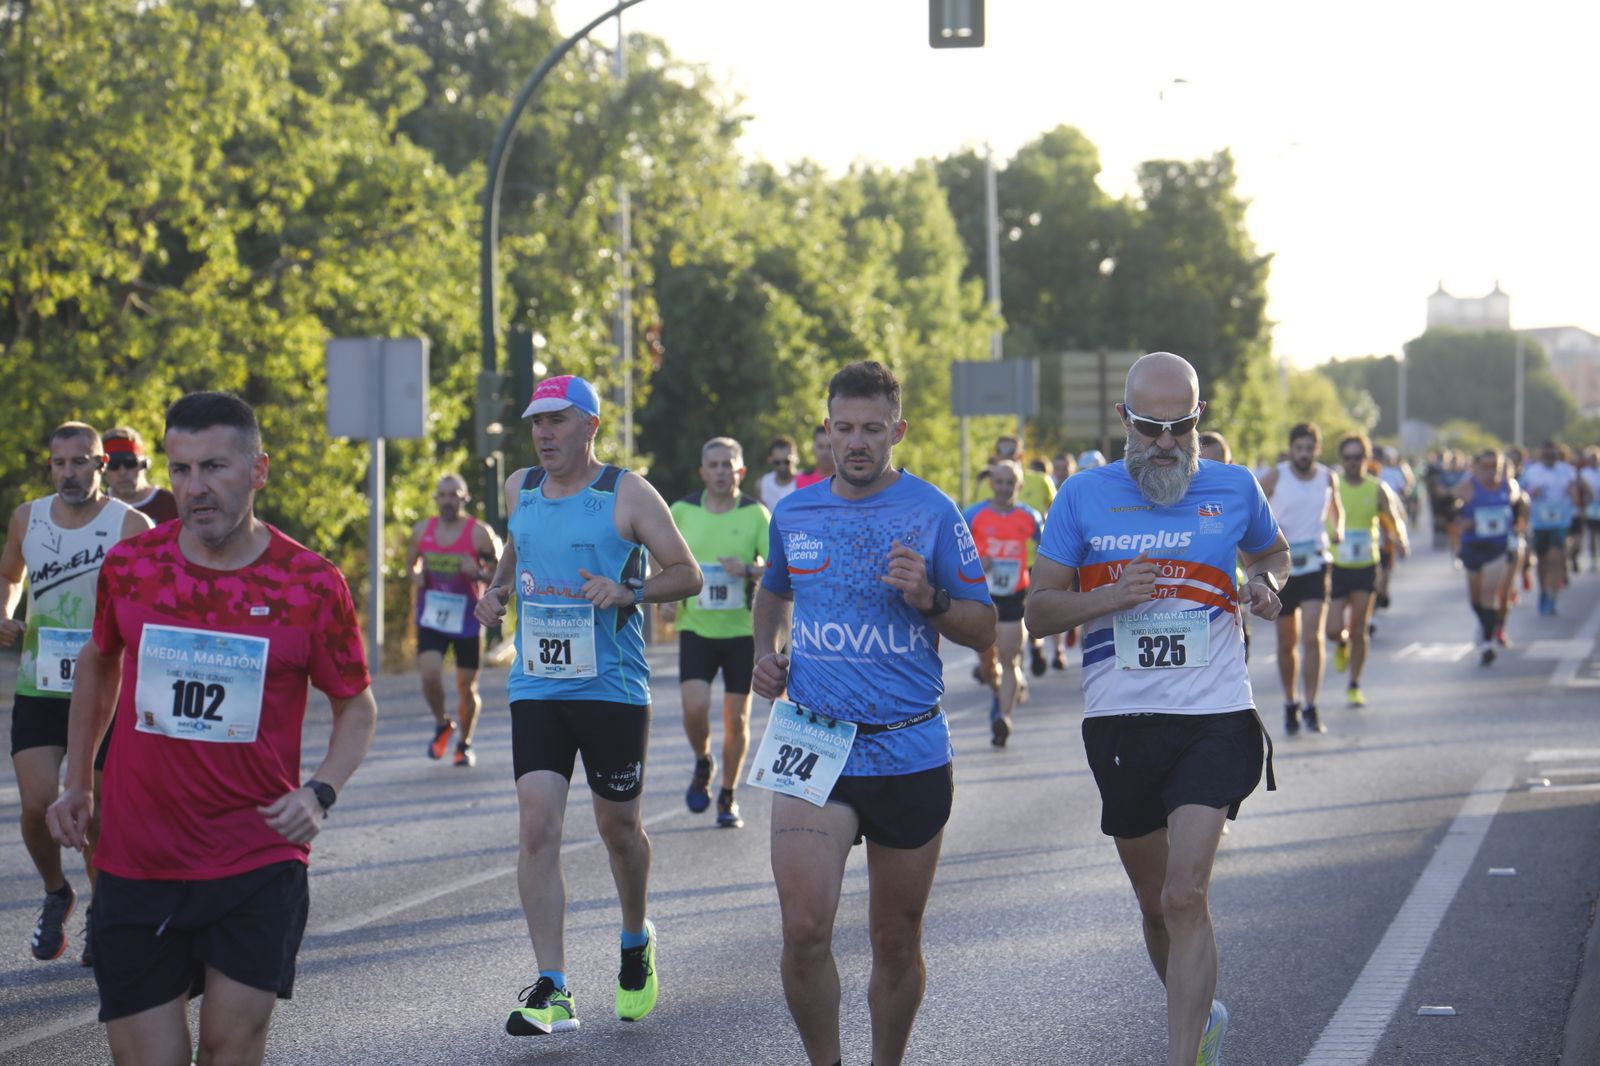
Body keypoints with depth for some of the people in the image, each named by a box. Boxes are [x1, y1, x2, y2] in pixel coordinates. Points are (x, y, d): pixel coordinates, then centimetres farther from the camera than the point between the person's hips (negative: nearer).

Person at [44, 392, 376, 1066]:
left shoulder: (311, 585, -6)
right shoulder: (130, 566, 0)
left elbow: (356, 705, 5)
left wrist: (320, 793, -12)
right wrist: (76, 783, 18)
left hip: (259, 866, -2)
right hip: (135, 864, 2)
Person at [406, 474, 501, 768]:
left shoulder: (479, 533, -8)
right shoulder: (422, 531, 3)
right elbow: (411, 562, 19)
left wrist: (479, 573, -24)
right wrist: (415, 576, -4)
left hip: (467, 619, -2)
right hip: (431, 618, 2)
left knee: (467, 688, 6)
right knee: (430, 675, -18)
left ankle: (465, 743, 28)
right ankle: (442, 725, 11)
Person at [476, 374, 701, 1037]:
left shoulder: (628, 494, -5)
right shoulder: (519, 489, 9)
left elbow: (687, 574, -5)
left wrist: (629, 591, -22)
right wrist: (497, 589, 9)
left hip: (612, 688, -3)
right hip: (536, 688, 3)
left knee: (618, 827, 9)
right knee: (537, 826, -10)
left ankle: (637, 944, 39)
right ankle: (551, 991, -11)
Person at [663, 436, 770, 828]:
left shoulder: (755, 514, -1)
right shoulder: (682, 511, 4)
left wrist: (749, 569, -25)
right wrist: (664, 597, 0)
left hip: (743, 630, 0)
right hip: (695, 627, 0)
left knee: (736, 716, 3)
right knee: (695, 707, -15)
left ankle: (728, 797, 19)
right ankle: (702, 765, 17)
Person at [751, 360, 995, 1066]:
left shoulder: (933, 513, -1)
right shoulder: (793, 514, 7)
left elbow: (983, 629, 2)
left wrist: (928, 599, -17)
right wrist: (766, 651, 9)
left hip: (910, 752, -1)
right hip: (814, 744, 1)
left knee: (896, 940, 8)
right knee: (804, 930, -13)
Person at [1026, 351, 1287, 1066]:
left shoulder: (1233, 489, 4)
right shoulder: (1085, 497, 3)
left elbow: (1273, 552, 25)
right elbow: (1039, 610, 4)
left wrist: (1266, 584, 1)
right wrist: (1109, 597, -14)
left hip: (1215, 719, -2)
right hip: (1120, 722, 2)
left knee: (1185, 896, -17)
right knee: (1155, 903, 14)